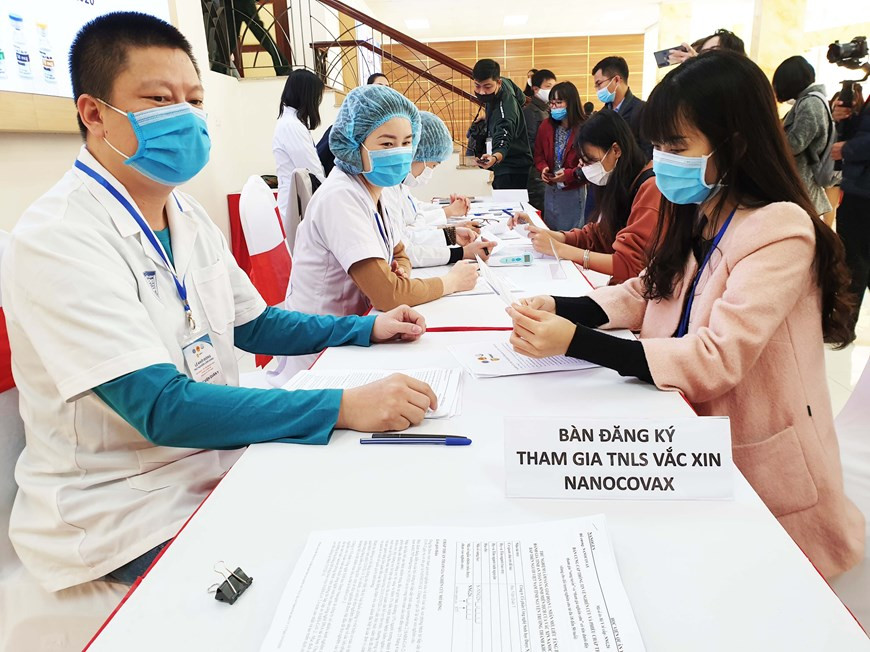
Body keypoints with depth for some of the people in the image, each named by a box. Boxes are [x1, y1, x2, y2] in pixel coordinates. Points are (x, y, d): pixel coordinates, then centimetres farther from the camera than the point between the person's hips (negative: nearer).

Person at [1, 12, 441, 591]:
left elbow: (252, 325, 14)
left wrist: (368, 329, 2)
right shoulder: (58, 239, -21)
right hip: (127, 519, -7)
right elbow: (162, 407, -30)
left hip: (220, 465, 7)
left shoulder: (188, 216, 5)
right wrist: (344, 407, -35)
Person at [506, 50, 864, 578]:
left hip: (762, 479, -6)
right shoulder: (694, 218, 4)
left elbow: (720, 359, -29)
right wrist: (559, 308, -11)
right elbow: (645, 294, 8)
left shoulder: (780, 231, -21)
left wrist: (576, 341, -34)